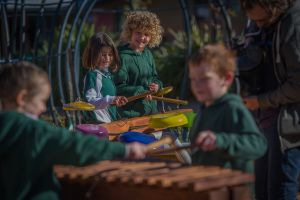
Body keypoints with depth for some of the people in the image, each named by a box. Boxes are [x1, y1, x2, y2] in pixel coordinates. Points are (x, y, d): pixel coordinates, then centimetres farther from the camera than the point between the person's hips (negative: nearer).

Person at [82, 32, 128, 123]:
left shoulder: (108, 73, 12)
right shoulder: (92, 75, -13)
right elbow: (89, 101, -22)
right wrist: (110, 100, -30)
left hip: (111, 121, 9)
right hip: (98, 123, -9)